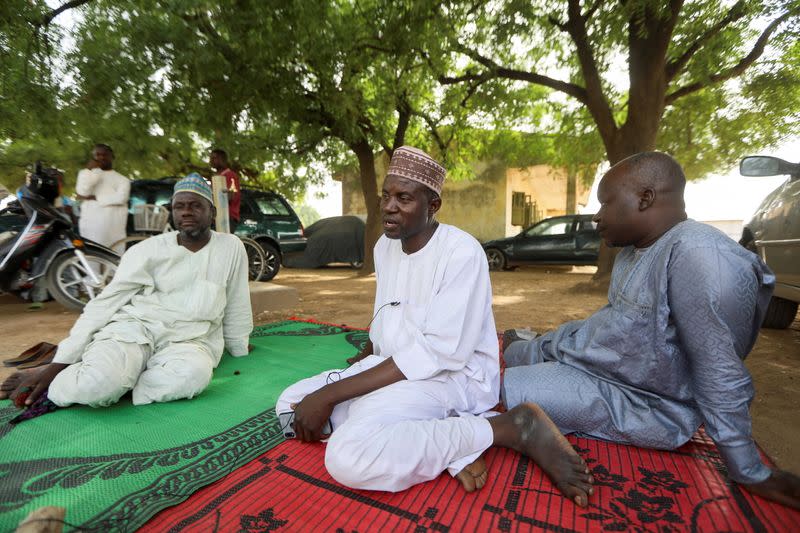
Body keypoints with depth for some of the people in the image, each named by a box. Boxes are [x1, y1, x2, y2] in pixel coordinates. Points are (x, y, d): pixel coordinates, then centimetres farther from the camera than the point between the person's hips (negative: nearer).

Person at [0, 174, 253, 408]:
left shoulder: (231, 247, 1)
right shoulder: (148, 250, 1)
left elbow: (237, 308, 7)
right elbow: (105, 303, -1)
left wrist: (239, 350, 14)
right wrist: (57, 364, -6)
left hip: (190, 339, 1)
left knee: (192, 374, -35)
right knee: (96, 381, -34)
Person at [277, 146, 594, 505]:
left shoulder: (462, 252, -19)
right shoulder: (384, 246, 6)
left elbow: (439, 352, -26)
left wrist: (332, 393, -25)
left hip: (453, 375, -8)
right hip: (392, 368, 9)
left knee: (347, 456, -31)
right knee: (289, 405, -1)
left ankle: (514, 428, -15)